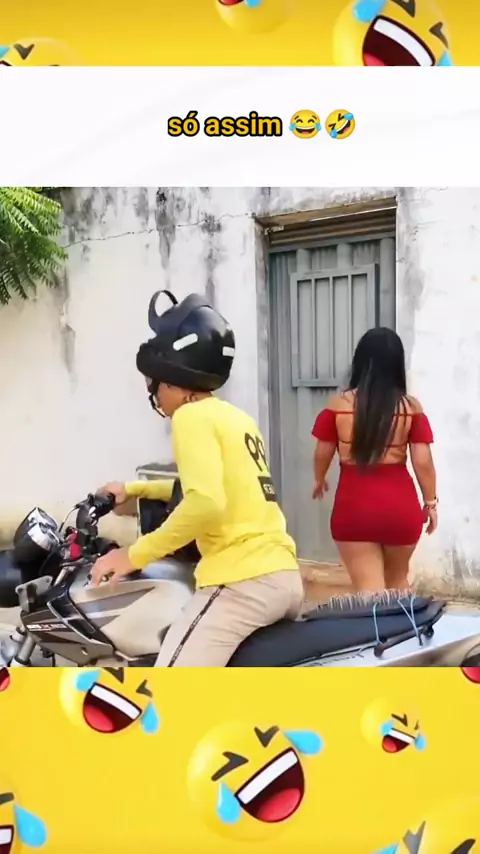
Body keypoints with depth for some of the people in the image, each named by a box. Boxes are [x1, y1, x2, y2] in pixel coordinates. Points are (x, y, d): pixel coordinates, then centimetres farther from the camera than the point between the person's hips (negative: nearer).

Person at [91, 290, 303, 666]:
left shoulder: (192, 416, -6)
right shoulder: (235, 417, 21)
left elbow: (206, 504, -22)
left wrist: (135, 555, -14)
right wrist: (134, 489, 38)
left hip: (242, 582, -10)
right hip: (286, 576, 10)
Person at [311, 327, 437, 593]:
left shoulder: (339, 404, -4)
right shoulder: (411, 406, -4)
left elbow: (323, 453, 4)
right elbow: (423, 461, -5)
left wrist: (319, 481, 25)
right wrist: (430, 502, 9)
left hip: (354, 504, -2)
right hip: (400, 504, 2)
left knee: (369, 588, 3)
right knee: (398, 579, 26)